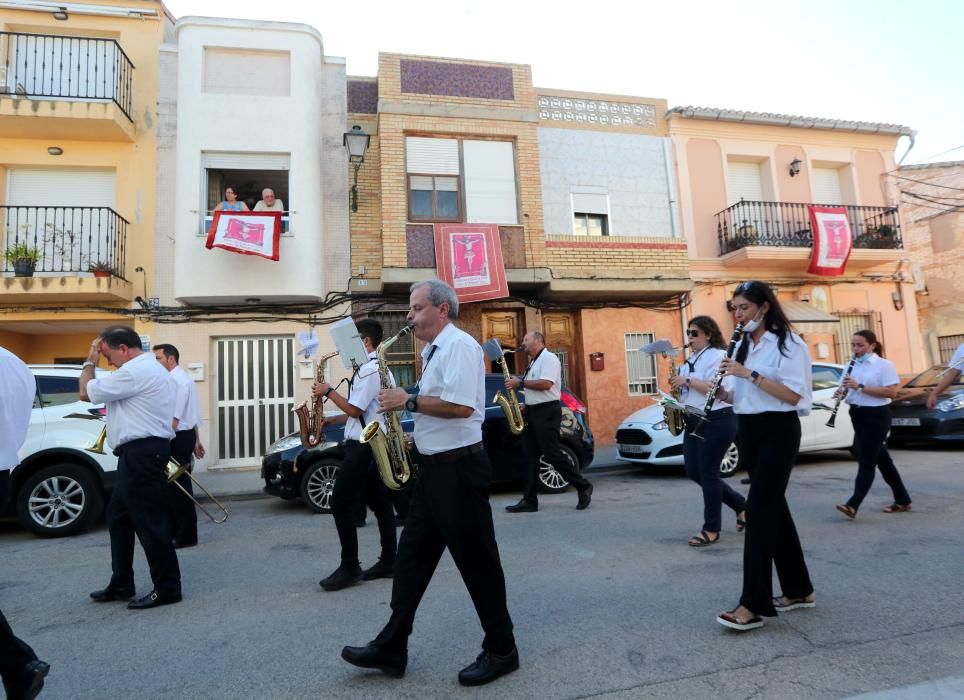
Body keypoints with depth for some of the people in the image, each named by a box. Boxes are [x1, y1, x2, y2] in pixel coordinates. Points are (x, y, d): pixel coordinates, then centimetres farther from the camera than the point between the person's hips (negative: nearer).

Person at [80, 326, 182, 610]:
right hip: (142, 451, 11)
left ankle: (167, 588, 3)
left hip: (141, 453, -11)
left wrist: (90, 362, 3)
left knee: (149, 521, -5)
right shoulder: (151, 369, 19)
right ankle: (121, 584, 29)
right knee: (118, 517, 19)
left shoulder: (135, 371, -17)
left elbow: (86, 393, -11)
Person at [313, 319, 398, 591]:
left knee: (341, 503, -6)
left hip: (363, 446, -11)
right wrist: (330, 421, 12)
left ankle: (350, 567, -1)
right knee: (379, 503, 10)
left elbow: (355, 410, -19)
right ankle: (388, 562, 16)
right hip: (372, 445, 11)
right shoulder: (377, 367, 18)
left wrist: (328, 391, -8)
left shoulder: (370, 368, -15)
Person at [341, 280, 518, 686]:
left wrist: (408, 401, -18)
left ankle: (501, 650, 19)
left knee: (476, 561, 2)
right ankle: (391, 648, 23)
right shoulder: (434, 351, 17)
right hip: (434, 467, 10)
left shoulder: (459, 345, -14)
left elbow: (461, 406, -26)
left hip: (459, 468, -10)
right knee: (411, 555, 12)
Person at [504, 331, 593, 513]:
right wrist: (517, 382, 7)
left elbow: (545, 384, -22)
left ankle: (583, 487, 6)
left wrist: (520, 382, -16)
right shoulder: (533, 363, 21)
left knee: (552, 454, -8)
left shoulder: (549, 358, -9)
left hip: (546, 411, -10)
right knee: (529, 455, 5)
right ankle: (529, 500, 7)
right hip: (532, 412, 10)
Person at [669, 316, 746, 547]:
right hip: (695, 421, 9)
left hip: (717, 421, -9)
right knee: (693, 471, 7)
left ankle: (711, 529, 7)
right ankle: (741, 506, 26)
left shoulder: (719, 356, -11)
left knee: (708, 471, -6)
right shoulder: (692, 359, 16)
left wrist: (687, 380, -20)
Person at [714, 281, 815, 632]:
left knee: (759, 508, -12)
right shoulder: (744, 346, 14)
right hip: (749, 431, 8)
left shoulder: (788, 343, -9)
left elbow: (793, 395, -18)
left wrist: (750, 374, -23)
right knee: (773, 506, 12)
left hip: (778, 432, -8)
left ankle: (753, 605, -8)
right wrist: (724, 393, -6)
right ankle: (799, 590, 26)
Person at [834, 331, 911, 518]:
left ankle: (853, 505, -15)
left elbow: (891, 392, -19)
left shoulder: (884, 364, -10)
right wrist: (842, 391, -5)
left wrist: (859, 387, -24)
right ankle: (902, 500, 27)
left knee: (866, 460, -10)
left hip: (877, 416, -7)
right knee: (881, 458, 15)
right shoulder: (854, 365, 9)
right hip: (858, 415, 7)